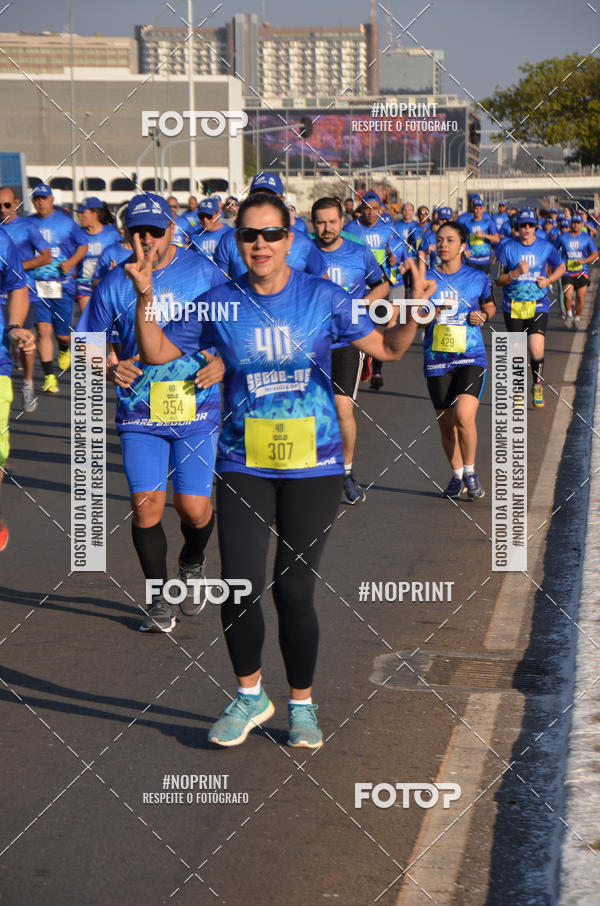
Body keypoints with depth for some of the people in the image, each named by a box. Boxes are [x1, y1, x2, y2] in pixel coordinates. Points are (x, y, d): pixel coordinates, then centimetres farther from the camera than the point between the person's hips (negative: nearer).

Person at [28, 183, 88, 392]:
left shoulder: (65, 221, 2)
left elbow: (83, 245, 10)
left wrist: (71, 262, -6)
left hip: (63, 285, 0)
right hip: (37, 286, 0)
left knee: (62, 333, 5)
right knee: (43, 330, -12)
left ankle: (64, 350, 43)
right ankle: (49, 377, -9)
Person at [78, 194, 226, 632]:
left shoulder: (203, 272, -2)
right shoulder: (114, 284, 0)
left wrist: (223, 362, -11)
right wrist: (110, 369, -11)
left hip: (197, 410, -1)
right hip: (140, 413, 1)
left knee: (194, 509, -3)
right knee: (147, 505, -8)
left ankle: (192, 564, 33)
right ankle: (161, 597, 12)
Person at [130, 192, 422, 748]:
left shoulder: (323, 298, -1)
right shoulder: (218, 304, 1)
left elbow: (387, 348, 3)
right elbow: (156, 353, 7)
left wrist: (414, 314, -16)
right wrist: (145, 297, -7)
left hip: (313, 467, -1)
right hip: (243, 467, 1)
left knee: (295, 592, 1)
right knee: (239, 589, -4)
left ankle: (301, 705, 22)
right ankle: (250, 697, 21)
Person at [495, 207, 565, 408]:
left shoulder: (546, 247, 1)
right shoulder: (507, 247, -2)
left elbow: (561, 267, 18)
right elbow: (498, 279, -2)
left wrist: (548, 280, 0)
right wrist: (516, 272, -20)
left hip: (538, 306, 0)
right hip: (513, 306, 0)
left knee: (537, 351, -15)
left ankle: (537, 384, 11)